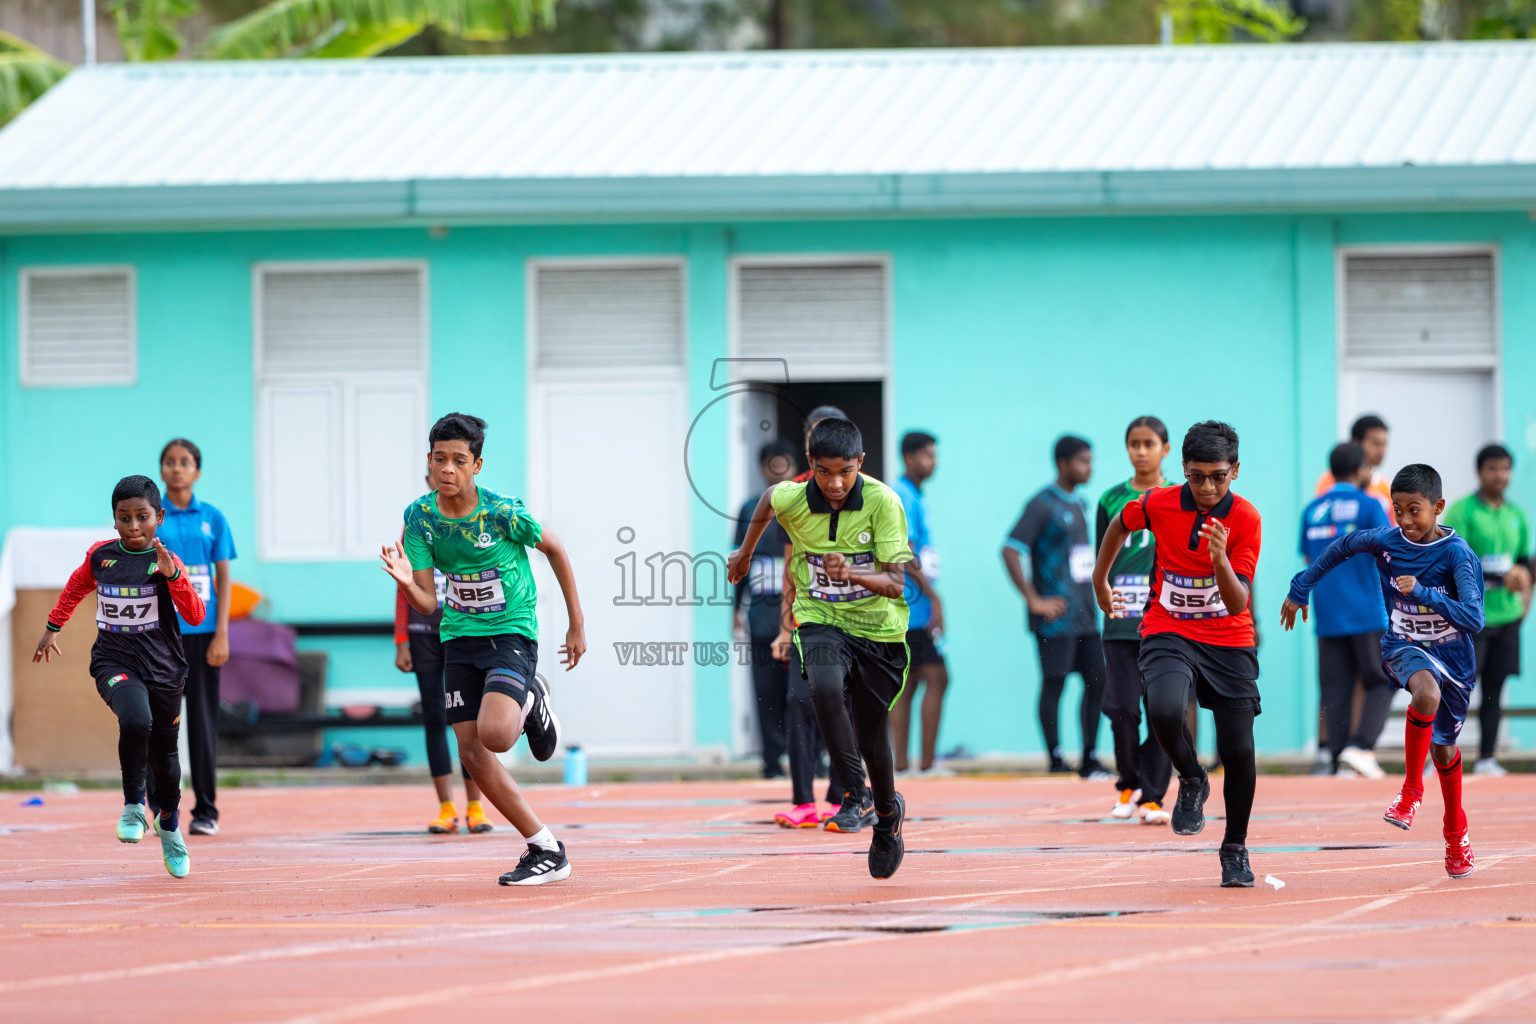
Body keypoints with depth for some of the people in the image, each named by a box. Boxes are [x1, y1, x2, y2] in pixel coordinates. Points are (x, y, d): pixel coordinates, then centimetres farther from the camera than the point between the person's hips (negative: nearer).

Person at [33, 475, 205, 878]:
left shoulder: (166, 561, -7)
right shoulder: (100, 556, 0)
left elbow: (196, 616, -17)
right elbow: (75, 589, 22)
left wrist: (172, 575, -29)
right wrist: (52, 628, 27)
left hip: (163, 667, 0)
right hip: (114, 663, 0)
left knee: (164, 751, 13)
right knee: (135, 720, -31)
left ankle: (169, 825, 41)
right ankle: (133, 807, -12)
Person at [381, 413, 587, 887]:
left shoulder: (501, 512, -17)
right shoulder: (419, 516, -5)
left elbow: (555, 550, 0)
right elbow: (427, 603, -4)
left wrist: (577, 625, 4)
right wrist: (406, 582, -28)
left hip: (511, 633, -5)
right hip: (459, 636, 5)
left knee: (494, 734, -27)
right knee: (471, 751, -4)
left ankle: (530, 702, 11)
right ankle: (547, 851, 6)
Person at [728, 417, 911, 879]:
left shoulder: (883, 502, -21)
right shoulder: (792, 499, -14)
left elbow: (896, 584, -24)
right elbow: (768, 499, 13)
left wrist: (852, 574, -43)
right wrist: (746, 551, 28)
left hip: (878, 628, -1)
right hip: (820, 620, 1)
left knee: (871, 733, 8)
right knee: (825, 689, -31)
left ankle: (887, 815, 35)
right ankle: (854, 792, -20)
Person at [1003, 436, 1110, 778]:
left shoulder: (1080, 504, 16)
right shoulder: (1043, 505, -10)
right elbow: (1010, 550, -17)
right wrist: (1033, 600, -18)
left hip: (1084, 616, 8)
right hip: (1056, 616, -8)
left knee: (1097, 682, 6)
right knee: (1053, 684, -4)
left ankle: (1090, 759, 12)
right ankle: (1056, 760, 1)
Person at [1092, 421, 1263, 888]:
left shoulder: (1245, 519, -14)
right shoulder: (1158, 504, -9)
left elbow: (1238, 604, -19)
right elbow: (1120, 526, 16)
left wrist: (1221, 560, -37)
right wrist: (1100, 580, 25)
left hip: (1229, 643, 0)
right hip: (1168, 634, 0)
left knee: (1239, 753, -4)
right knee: (1164, 710, -31)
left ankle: (1234, 849, 19)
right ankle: (1191, 782, 0)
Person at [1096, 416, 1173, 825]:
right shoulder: (1112, 500, 10)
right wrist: (1105, 592, -7)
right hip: (1122, 623, 1)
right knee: (1121, 707, -7)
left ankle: (1152, 796, 4)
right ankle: (1129, 781, 16)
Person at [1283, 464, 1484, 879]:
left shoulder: (1456, 554, -20)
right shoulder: (1385, 541, -10)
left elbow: (1474, 619, -29)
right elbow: (1341, 548, 12)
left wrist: (1422, 593, -37)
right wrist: (1300, 589, 17)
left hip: (1451, 654, 0)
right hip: (1404, 646, 0)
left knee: (1443, 747, 13)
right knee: (1427, 693, -35)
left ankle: (1456, 831, 41)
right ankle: (1412, 788, -16)